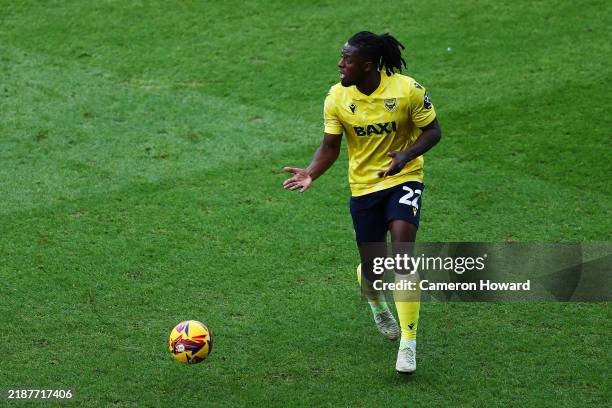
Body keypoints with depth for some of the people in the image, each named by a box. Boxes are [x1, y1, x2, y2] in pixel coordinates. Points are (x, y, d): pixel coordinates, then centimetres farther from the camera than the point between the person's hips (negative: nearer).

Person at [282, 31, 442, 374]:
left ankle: (408, 343, -15)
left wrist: (406, 156, -24)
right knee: (372, 268, 5)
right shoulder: (337, 97, -8)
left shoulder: (408, 90, -16)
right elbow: (330, 147, -2)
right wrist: (311, 174, -21)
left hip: (404, 179, -2)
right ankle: (377, 303, 48)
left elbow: (433, 131, -6)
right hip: (363, 185, 3)